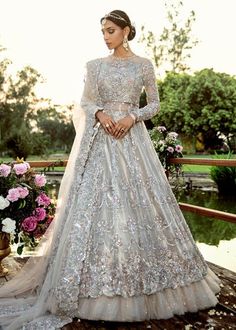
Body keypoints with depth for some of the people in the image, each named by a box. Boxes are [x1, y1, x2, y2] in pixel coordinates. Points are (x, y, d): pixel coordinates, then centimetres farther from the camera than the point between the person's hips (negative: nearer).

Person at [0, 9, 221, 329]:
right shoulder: (95, 65, 11)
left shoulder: (144, 64, 8)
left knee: (138, 200, -4)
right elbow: (85, 103, 10)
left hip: (132, 138, -1)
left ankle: (147, 285, 12)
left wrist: (132, 116, -10)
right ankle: (98, 288, 8)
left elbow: (155, 103, 8)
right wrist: (100, 114, -11)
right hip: (100, 139, 1)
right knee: (96, 201, -4)